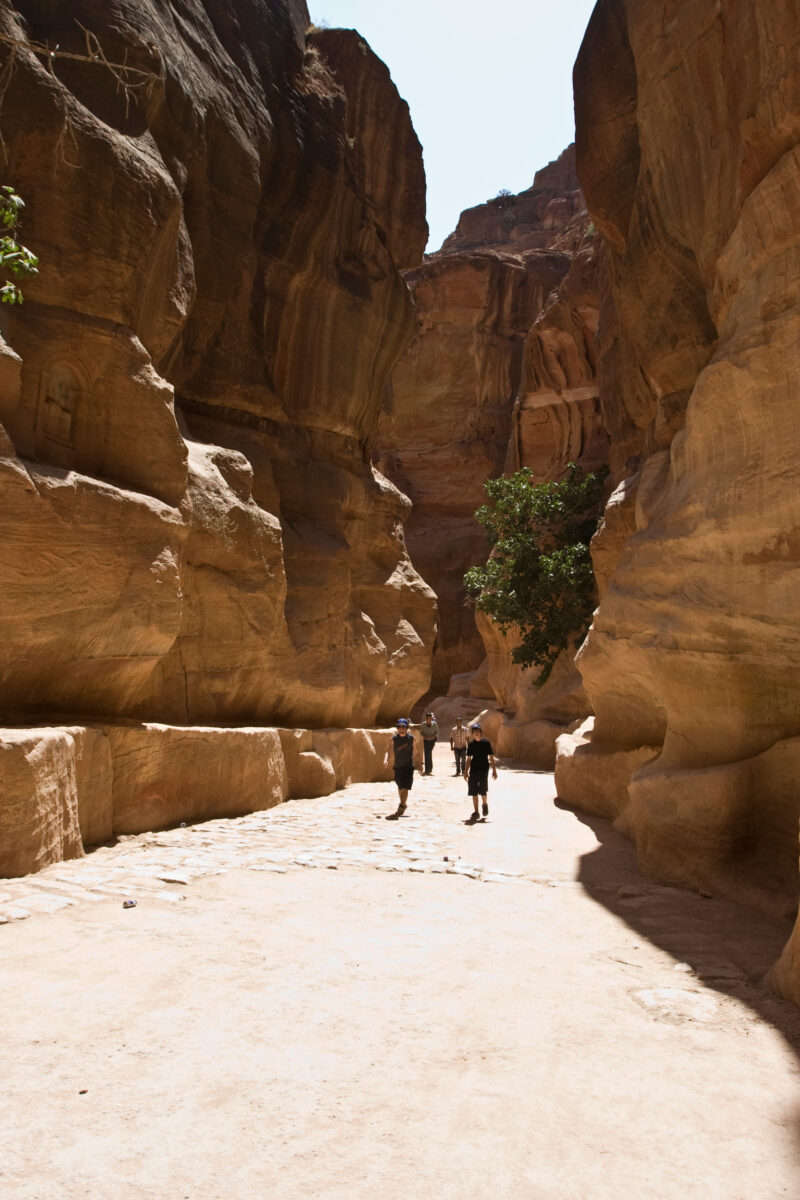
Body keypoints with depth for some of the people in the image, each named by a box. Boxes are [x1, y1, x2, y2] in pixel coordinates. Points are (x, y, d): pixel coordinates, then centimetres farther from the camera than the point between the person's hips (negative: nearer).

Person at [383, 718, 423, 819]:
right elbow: (388, 750, -9)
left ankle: (400, 810, -19)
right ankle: (403, 805, 43)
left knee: (404, 788, -15)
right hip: (397, 766, 4)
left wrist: (420, 764, 12)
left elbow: (416, 752, 6)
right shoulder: (393, 738, -2)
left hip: (408, 766, -4)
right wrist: (385, 760, -27)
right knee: (400, 787, 20)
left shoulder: (412, 738, -4)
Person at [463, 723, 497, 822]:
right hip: (473, 769, 3)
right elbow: (469, 759, 11)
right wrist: (466, 772, 10)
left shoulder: (486, 742, -3)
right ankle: (476, 812, 8)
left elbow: (491, 757, -1)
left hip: (484, 769, -3)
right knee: (473, 791, 0)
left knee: (482, 791, -5)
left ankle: (485, 804, 27)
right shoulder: (471, 744, 5)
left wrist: (494, 770, -5)